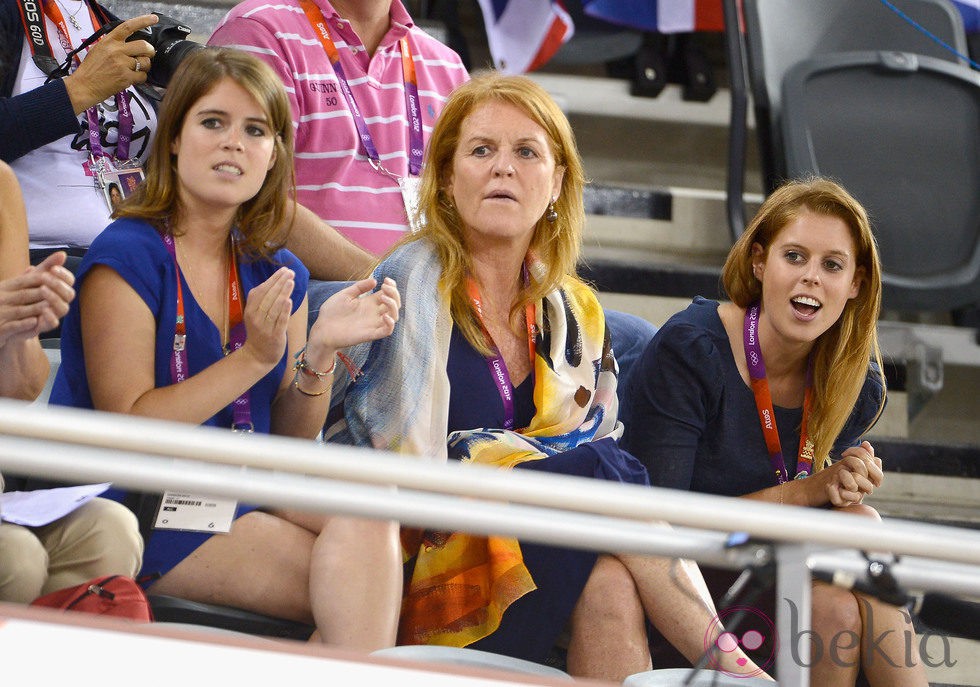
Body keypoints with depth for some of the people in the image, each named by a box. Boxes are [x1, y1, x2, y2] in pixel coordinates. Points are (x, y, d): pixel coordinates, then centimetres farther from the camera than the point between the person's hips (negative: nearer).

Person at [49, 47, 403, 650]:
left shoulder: (276, 274, 11)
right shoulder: (127, 256, -9)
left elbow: (291, 439, 12)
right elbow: (127, 429, -14)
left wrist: (320, 352, -7)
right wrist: (253, 359, -19)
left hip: (240, 497, 6)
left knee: (368, 510, -26)